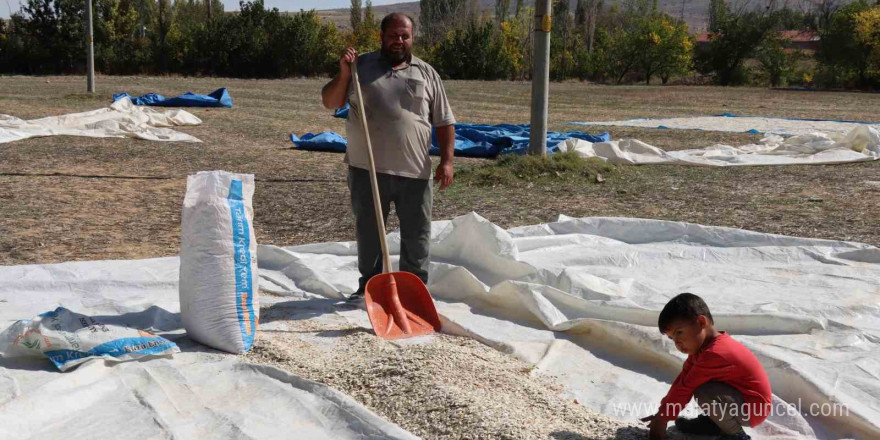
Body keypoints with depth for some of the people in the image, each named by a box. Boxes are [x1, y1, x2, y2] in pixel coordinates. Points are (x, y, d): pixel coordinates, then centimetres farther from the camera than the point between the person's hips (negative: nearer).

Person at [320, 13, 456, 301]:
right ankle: (369, 285, 24)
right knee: (368, 231, 10)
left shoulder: (426, 73, 8)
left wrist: (447, 161, -2)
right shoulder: (361, 66, 6)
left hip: (414, 171, 0)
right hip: (367, 169, 0)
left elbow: (444, 122, 8)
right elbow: (330, 102, 3)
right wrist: (344, 73, -12)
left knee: (416, 234, 6)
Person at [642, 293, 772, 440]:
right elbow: (683, 378, 5)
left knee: (703, 393, -31)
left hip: (754, 408, -10)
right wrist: (662, 414, 3)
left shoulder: (714, 353, -29)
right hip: (738, 397, 10)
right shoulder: (701, 344, 3)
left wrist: (662, 419, -15)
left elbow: (685, 388, -23)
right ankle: (714, 422, 11)